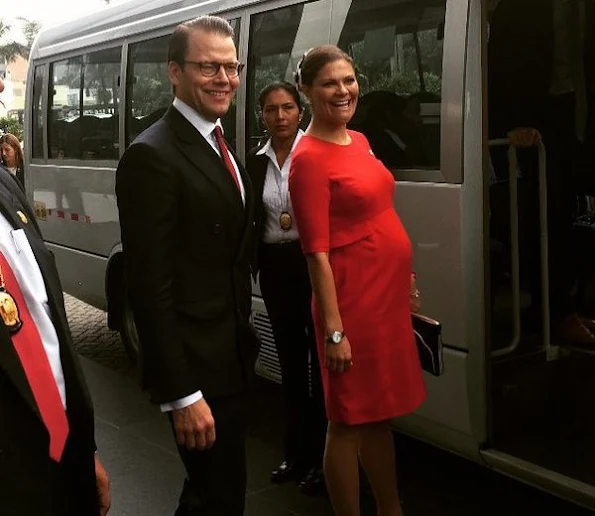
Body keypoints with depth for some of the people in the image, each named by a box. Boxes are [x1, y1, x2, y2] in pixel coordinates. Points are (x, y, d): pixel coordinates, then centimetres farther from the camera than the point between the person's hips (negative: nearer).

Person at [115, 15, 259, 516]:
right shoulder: (152, 156, -19)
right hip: (197, 363, -9)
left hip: (232, 355, 9)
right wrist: (181, 394, -22)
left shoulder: (220, 147, 10)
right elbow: (150, 286, -22)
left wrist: (243, 336, 16)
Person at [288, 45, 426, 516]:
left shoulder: (359, 141, 10)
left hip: (388, 293, 9)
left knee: (380, 412, 20)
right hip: (353, 300, -8)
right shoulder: (309, 158, -15)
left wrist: (407, 280, 19)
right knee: (350, 420, 5)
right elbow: (317, 253, -18)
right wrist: (334, 330, -19)